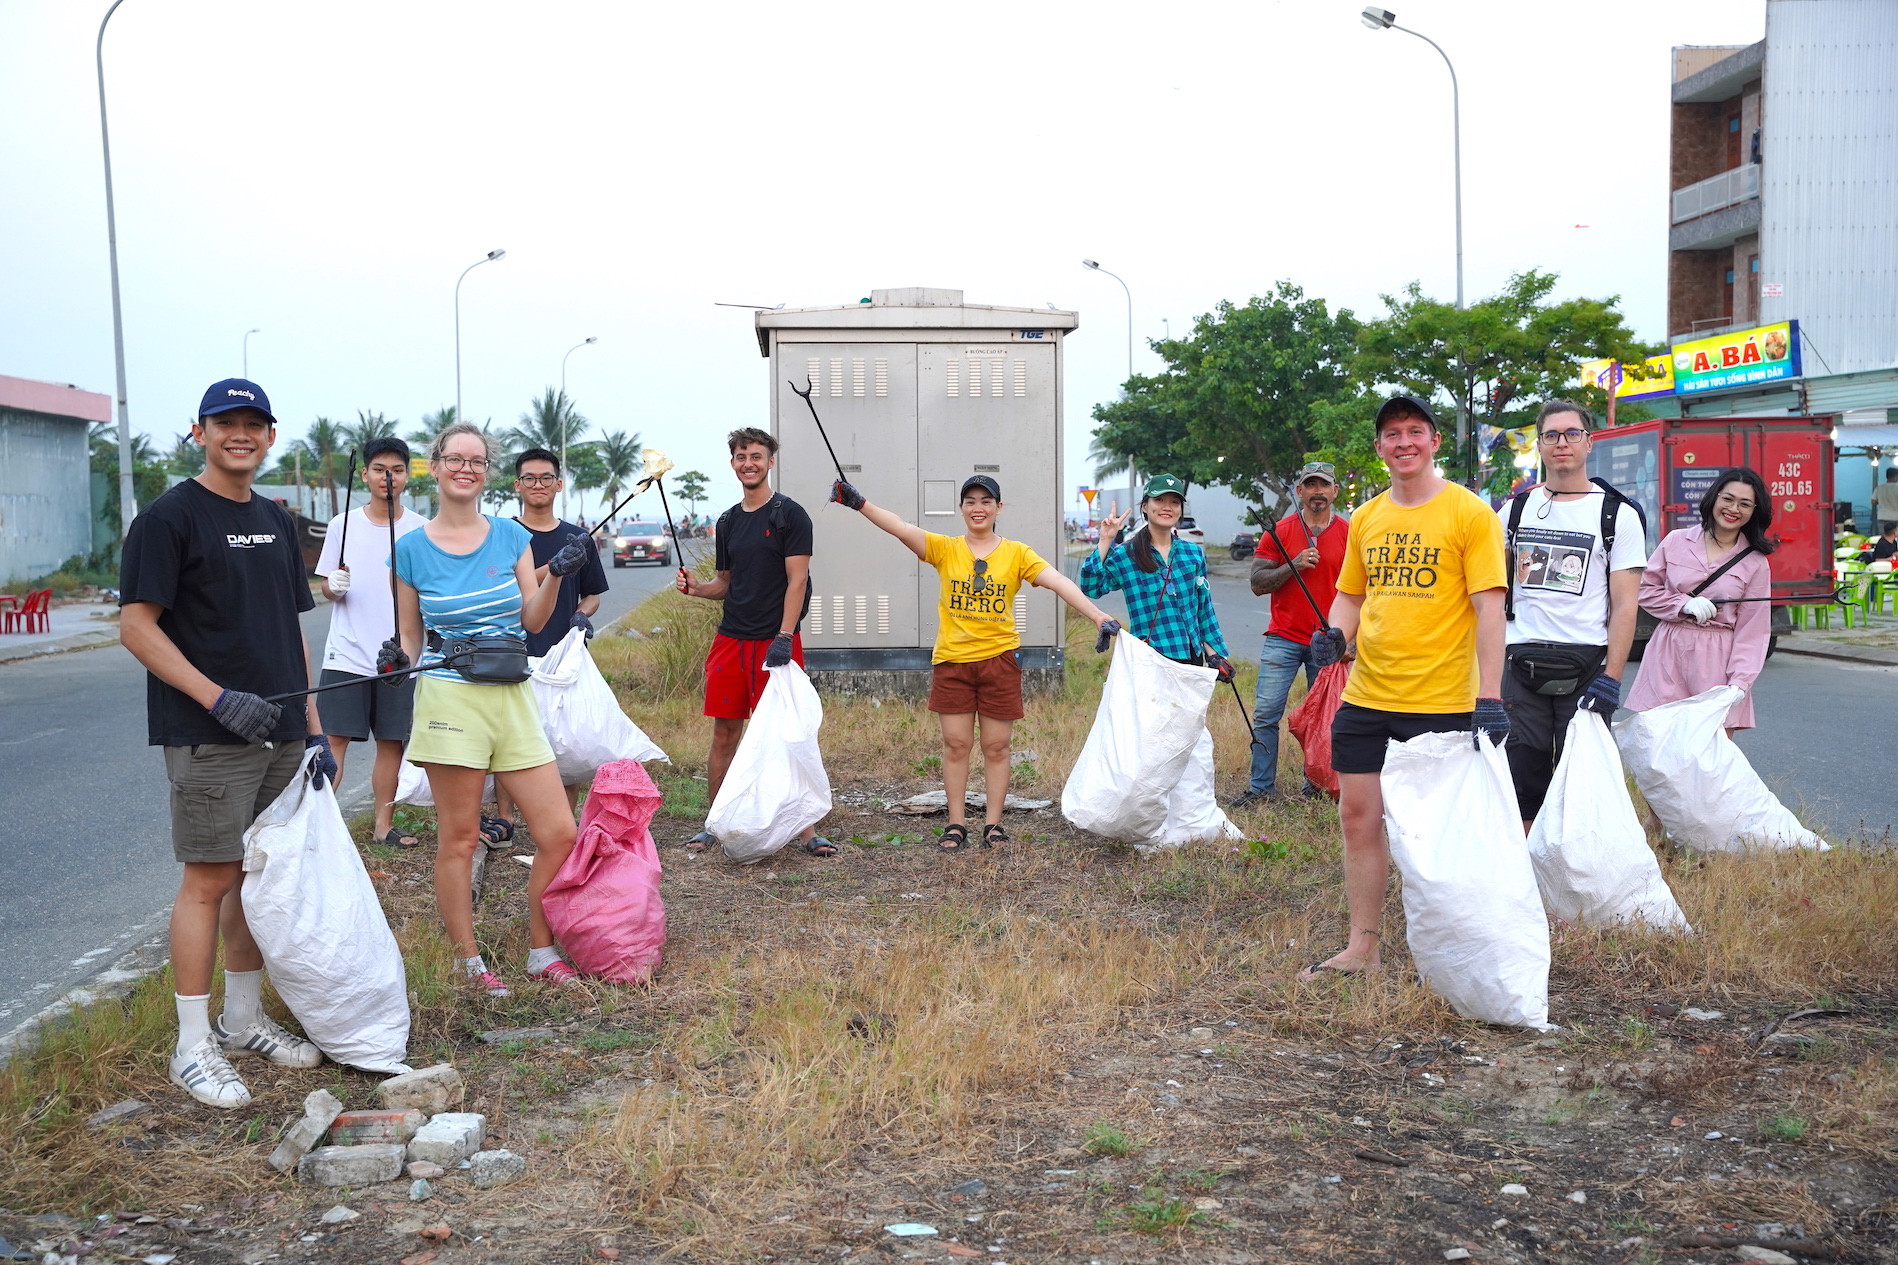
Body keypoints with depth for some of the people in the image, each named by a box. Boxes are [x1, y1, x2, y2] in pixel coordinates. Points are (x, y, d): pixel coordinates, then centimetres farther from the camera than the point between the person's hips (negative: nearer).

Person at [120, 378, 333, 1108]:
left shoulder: (278, 523, 14)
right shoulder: (169, 518, -7)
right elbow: (136, 626, -11)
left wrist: (314, 730, 12)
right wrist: (219, 698, -20)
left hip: (279, 734, 7)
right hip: (208, 739, -6)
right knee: (209, 880, -4)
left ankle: (244, 1020, 25)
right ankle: (194, 1047, 6)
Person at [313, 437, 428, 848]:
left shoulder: (420, 530, 3)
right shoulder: (342, 525, 4)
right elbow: (327, 587, 9)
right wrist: (334, 587, -12)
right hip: (346, 656, -1)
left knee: (391, 742, 6)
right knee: (334, 740, -4)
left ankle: (384, 826, 17)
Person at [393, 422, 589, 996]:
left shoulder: (511, 535, 8)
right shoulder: (412, 548, 3)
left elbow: (532, 620, 6)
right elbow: (409, 636, 10)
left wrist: (555, 576, -10)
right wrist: (399, 658, -11)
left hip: (512, 697, 3)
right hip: (450, 697, -3)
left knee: (559, 832, 0)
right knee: (459, 839, 2)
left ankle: (541, 952, 17)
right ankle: (470, 964, 16)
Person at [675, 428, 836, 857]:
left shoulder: (789, 515, -2)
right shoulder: (728, 521, 16)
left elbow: (797, 580, -9)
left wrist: (784, 637, -17)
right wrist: (696, 587, 1)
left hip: (776, 640, -5)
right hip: (731, 640, 5)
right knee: (724, 732, 7)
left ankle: (805, 827, 0)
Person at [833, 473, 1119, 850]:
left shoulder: (1017, 553, 1)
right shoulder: (944, 549, 2)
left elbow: (1058, 582, -11)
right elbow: (901, 528, -12)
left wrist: (1098, 616, -24)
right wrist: (860, 504, -28)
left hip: (999, 659, 0)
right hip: (952, 660, 0)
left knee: (996, 747, 6)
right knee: (956, 745, 5)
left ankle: (993, 823, 17)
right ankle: (956, 824, 14)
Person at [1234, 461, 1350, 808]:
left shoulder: (1348, 534, 4)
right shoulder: (1279, 532, 4)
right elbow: (1257, 584, 0)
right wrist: (1292, 566, -14)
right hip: (1283, 638, 0)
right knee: (1266, 714, -5)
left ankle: (1315, 783, 17)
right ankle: (1261, 786, 2)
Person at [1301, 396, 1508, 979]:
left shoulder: (1469, 512, -6)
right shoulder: (1365, 518, 10)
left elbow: (1489, 608, -10)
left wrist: (1489, 697, -17)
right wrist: (1336, 635, -3)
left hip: (1440, 701, -5)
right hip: (1365, 695, 5)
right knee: (1358, 817, 9)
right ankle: (1363, 946, 21)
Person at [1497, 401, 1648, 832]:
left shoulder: (1618, 515, 2)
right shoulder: (1515, 509, 11)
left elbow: (1624, 606, -3)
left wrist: (1611, 679, -12)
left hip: (1585, 667, -3)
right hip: (1519, 664, 3)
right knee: (1520, 783, 4)